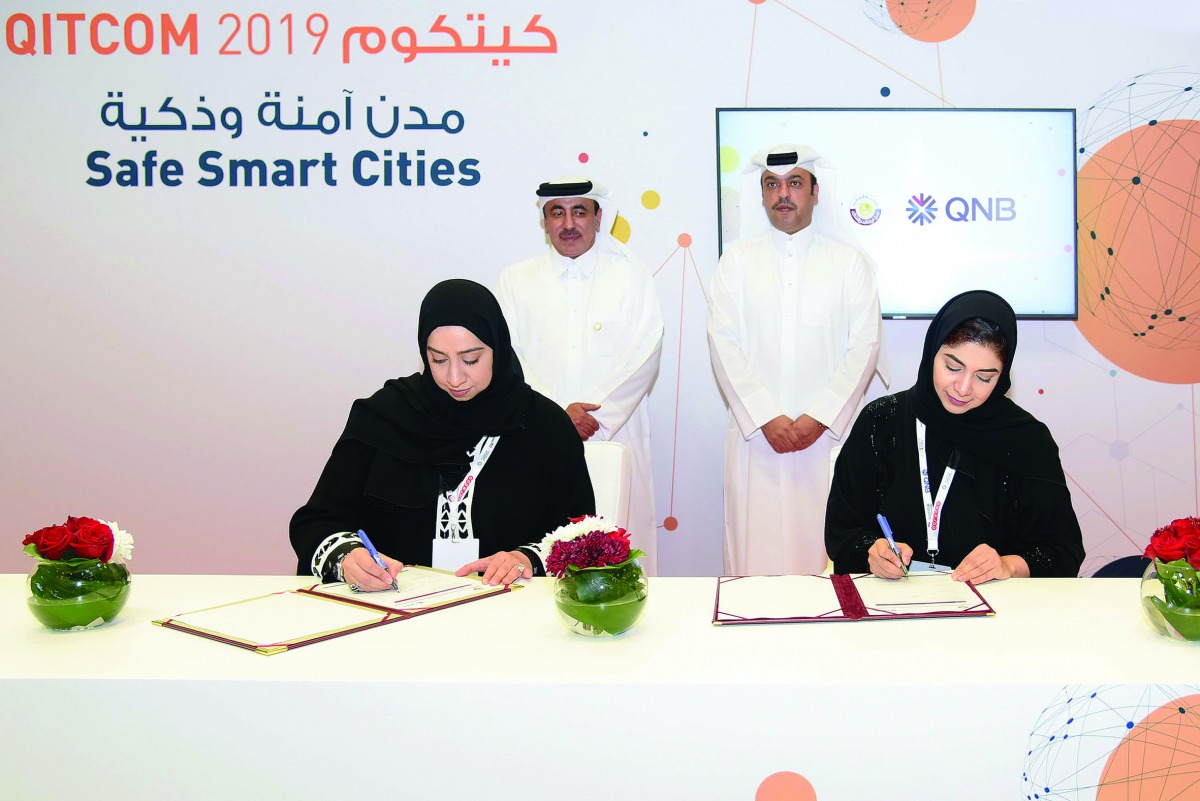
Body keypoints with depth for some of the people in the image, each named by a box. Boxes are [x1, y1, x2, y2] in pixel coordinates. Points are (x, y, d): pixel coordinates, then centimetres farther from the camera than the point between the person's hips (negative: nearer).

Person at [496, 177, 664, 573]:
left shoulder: (631, 275, 9)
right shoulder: (516, 280, 12)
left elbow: (645, 355, -1)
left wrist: (595, 415, -11)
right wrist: (559, 411, -10)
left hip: (615, 441, 0)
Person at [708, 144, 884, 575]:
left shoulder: (849, 261, 9)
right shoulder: (737, 260, 10)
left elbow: (864, 346, 1)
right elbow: (723, 342, 1)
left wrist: (818, 418, -9)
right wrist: (766, 418, -10)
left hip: (828, 432, 0)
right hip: (754, 431, 1)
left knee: (824, 548, -1)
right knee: (755, 548, 0)